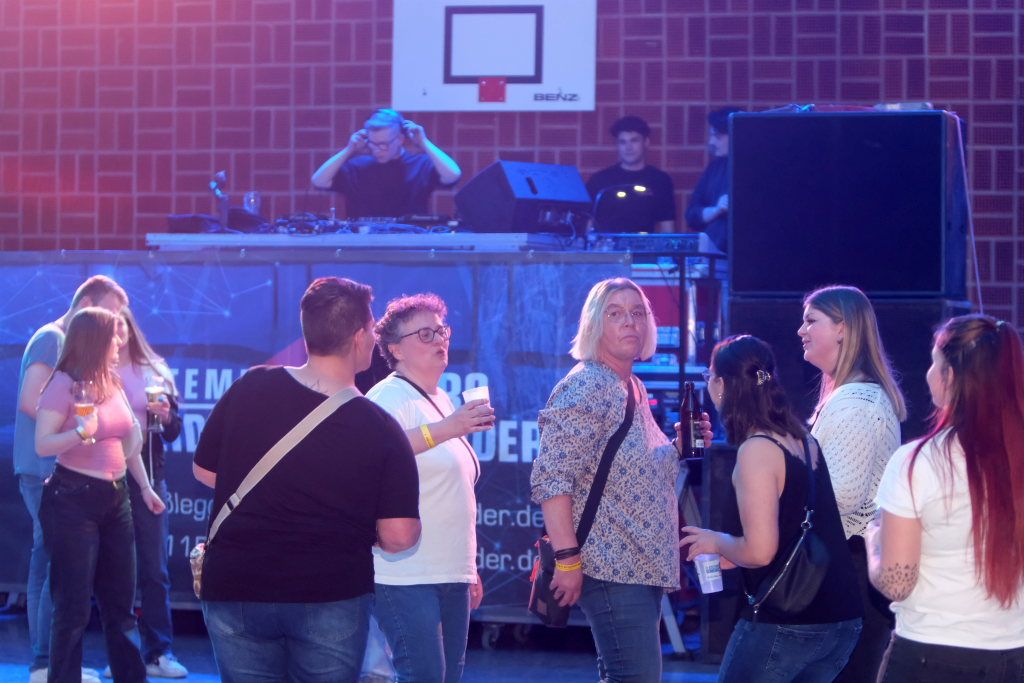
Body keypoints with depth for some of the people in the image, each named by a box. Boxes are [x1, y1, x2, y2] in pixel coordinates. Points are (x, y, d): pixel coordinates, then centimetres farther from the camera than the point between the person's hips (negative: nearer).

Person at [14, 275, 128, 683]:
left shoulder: (69, 343, 18)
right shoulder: (52, 339, -10)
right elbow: (30, 402, -19)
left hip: (54, 471, 10)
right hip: (45, 469, -10)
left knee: (48, 563, 10)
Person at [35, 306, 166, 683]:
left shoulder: (113, 383, 11)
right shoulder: (64, 385, -11)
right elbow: (42, 445, -17)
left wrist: (145, 486, 22)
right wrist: (80, 431, -31)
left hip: (115, 498, 7)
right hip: (73, 499, -7)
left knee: (120, 602, 12)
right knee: (74, 606, -4)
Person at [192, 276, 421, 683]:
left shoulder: (248, 390, -5)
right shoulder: (381, 431, -11)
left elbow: (205, 472, 6)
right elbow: (399, 538, -11)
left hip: (233, 589, 2)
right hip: (330, 600, -2)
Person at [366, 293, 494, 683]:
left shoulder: (442, 401, 19)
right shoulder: (388, 398, -8)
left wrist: (469, 570, 25)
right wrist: (445, 429, -38)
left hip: (450, 574, 9)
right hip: (406, 575, -9)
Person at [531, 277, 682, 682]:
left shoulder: (635, 390, 15)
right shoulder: (584, 387, -11)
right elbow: (551, 480, -19)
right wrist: (567, 558, -24)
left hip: (642, 566, 9)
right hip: (611, 568, -9)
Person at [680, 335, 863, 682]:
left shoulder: (757, 450, -14)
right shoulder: (803, 440, 10)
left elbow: (760, 551, -19)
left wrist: (717, 542, 0)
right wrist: (732, 555, 18)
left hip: (784, 623, -8)